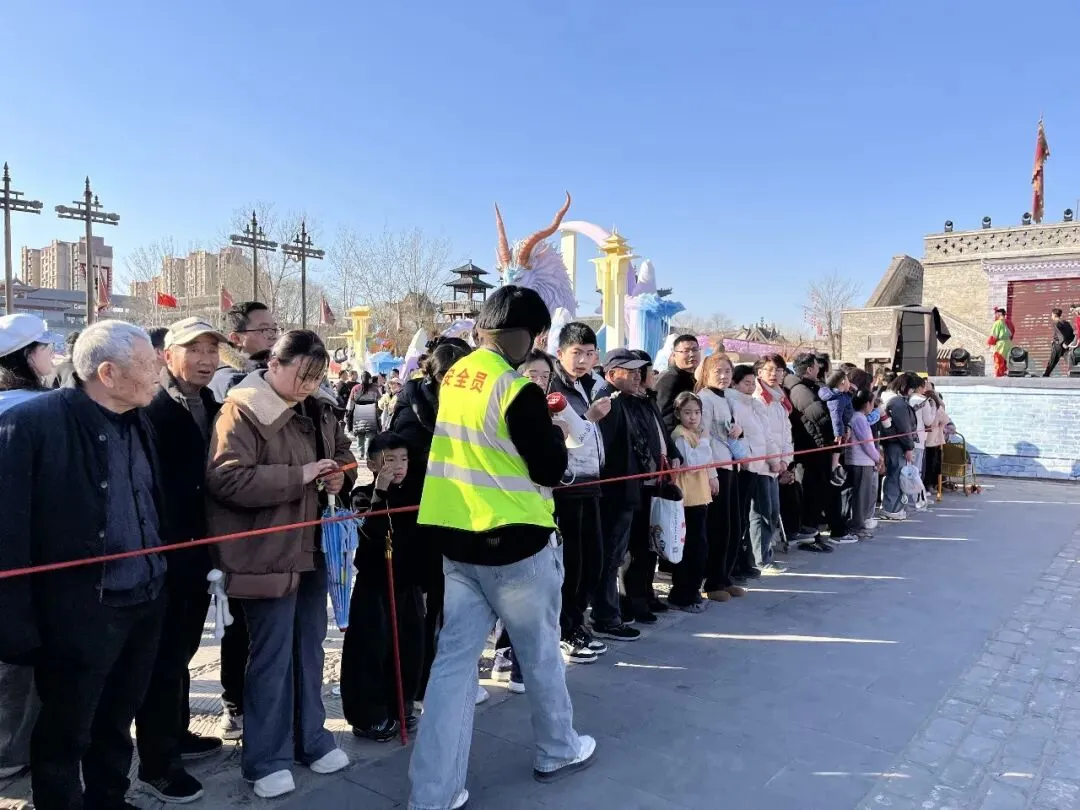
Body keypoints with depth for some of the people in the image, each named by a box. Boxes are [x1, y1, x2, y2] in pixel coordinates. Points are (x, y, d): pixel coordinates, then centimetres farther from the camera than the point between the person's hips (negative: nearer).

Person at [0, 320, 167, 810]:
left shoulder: (139, 420, 5)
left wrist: (160, 579, 10)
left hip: (146, 602, 6)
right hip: (79, 612, -6)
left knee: (116, 723, 23)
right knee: (65, 734, 15)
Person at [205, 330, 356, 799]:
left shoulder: (317, 408, 7)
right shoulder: (243, 409, -14)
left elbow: (342, 451, 20)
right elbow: (227, 479, -24)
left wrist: (340, 476, -3)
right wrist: (299, 475, -25)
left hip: (313, 546, 7)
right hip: (267, 551, -7)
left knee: (309, 647, 17)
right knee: (272, 655, 3)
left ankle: (311, 738, 33)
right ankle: (265, 759, 20)